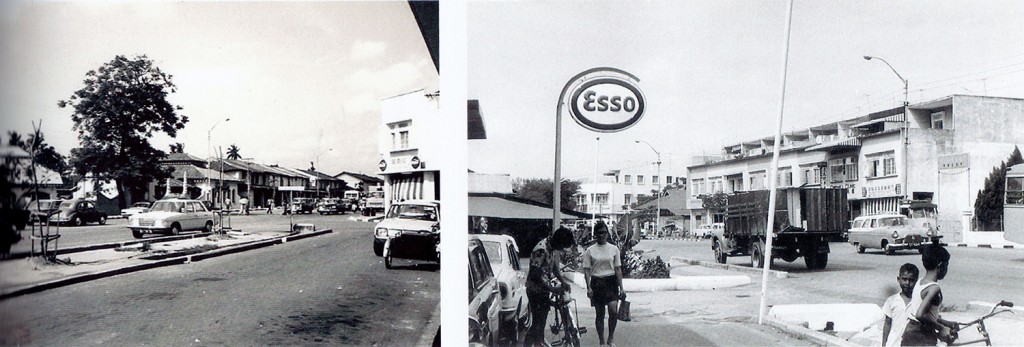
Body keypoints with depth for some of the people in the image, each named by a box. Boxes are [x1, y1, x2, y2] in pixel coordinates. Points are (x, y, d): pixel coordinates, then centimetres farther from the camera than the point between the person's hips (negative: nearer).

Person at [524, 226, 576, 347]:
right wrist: (552, 288, -25)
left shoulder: (553, 248, 1)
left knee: (541, 321, 15)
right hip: (536, 290, -9)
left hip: (544, 289, 9)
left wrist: (563, 281, 3)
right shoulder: (541, 250, -27)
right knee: (538, 322, -6)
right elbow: (535, 274, -28)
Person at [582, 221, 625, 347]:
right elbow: (586, 270, -1)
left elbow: (618, 269, 4)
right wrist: (588, 287, -11)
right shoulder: (590, 250, 0)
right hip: (597, 282, 0)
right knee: (599, 313, 6)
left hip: (611, 281, 0)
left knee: (613, 310, -16)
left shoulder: (614, 249, 3)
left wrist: (621, 288, 0)